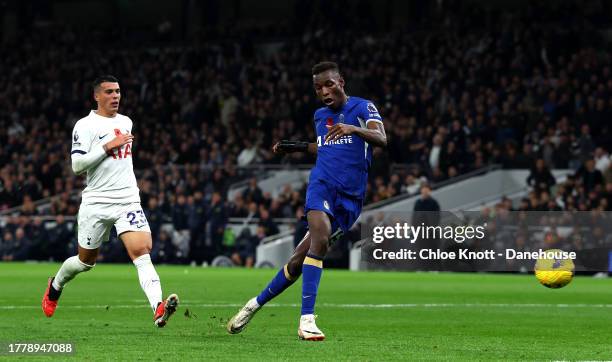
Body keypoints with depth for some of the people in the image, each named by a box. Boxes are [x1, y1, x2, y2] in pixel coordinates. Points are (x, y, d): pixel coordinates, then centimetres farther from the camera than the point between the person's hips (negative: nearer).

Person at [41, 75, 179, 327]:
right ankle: (55, 286, 43)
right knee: (86, 261, 11)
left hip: (128, 200, 4)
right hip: (96, 203, -4)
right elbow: (77, 164, -16)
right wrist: (108, 146, -18)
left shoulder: (125, 122, 14)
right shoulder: (86, 125, -7)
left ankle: (158, 309, -34)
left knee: (142, 252, -18)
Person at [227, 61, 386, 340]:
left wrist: (353, 129, -34)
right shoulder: (320, 115, 17)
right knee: (321, 238, -29)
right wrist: (296, 147, 24)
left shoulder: (362, 107, 1)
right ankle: (307, 319, -33)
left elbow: (381, 139, -17)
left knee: (299, 260, 0)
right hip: (322, 185, 1)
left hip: (351, 197, -1)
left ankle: (257, 303, 22)